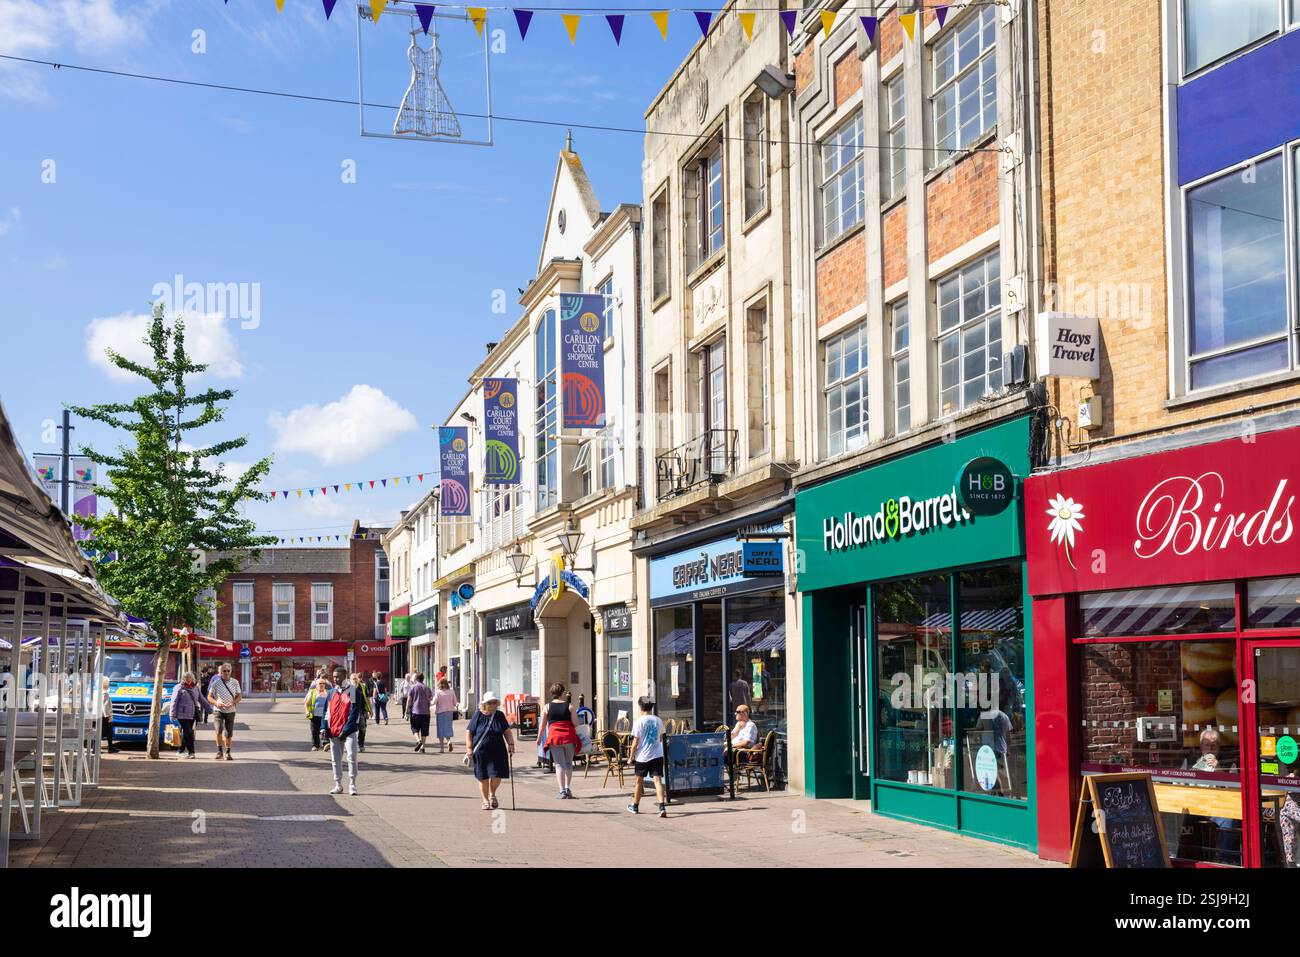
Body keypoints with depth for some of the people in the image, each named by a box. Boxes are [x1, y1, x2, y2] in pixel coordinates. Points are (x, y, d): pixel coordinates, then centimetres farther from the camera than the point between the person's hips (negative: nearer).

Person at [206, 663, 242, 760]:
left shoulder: (235, 682, 3)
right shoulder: (216, 683, -3)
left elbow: (239, 696, 6)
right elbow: (209, 697, 2)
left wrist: (233, 702, -14)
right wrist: (216, 703, -18)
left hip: (230, 711, 2)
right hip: (219, 710, -2)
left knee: (229, 733, 6)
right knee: (219, 730, -20)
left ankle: (228, 752, 21)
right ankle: (219, 751, -4)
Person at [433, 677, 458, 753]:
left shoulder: (438, 692, -10)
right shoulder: (452, 692, -1)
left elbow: (434, 702, -17)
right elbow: (455, 703, 2)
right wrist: (457, 705, 25)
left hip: (440, 711, -2)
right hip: (450, 711, 2)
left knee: (441, 729, 6)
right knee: (448, 727, 11)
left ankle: (441, 747, 9)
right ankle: (449, 741, -16)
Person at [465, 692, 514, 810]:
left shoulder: (500, 716, 5)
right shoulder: (478, 715, -4)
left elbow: (507, 731, 12)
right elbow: (468, 732, -2)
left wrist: (511, 744, 0)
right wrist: (469, 749, -8)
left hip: (497, 751, 2)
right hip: (481, 752, -2)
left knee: (497, 776, -4)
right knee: (483, 778, 4)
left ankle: (492, 794, 26)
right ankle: (486, 801, 20)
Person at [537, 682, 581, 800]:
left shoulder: (547, 707, 2)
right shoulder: (569, 706, 1)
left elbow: (542, 725, 6)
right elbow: (575, 724, 1)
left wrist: (539, 738, 18)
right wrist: (578, 738, 16)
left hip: (554, 736, 0)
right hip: (569, 737, 0)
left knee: (559, 764, 1)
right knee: (568, 763, 16)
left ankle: (562, 791, -6)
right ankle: (567, 788, 16)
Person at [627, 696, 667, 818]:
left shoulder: (639, 722, -10)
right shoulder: (658, 720, 4)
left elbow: (635, 742, -10)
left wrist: (631, 757, -1)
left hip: (642, 756, -2)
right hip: (657, 755, 2)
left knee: (639, 781, 14)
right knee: (657, 780, -4)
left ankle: (635, 806, 29)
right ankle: (662, 807, -21)